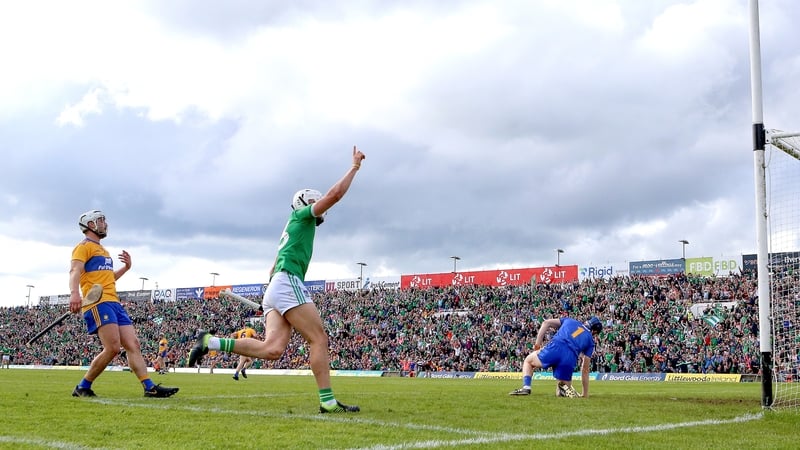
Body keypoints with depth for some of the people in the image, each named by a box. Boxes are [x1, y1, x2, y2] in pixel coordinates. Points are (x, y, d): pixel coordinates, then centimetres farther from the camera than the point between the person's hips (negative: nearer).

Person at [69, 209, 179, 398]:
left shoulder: (102, 250, 29)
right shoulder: (84, 246, 1)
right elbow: (75, 271, -17)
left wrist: (126, 267, 25)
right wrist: (74, 293, -35)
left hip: (114, 303, 9)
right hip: (98, 303, -9)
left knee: (133, 345, 0)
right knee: (113, 348, -19)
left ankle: (150, 387, -3)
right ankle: (82, 388, -7)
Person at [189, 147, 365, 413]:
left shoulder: (291, 231, 33)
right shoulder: (302, 216, 8)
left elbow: (273, 269, 32)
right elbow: (335, 194, -2)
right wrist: (355, 166, 7)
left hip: (274, 288, 9)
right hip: (288, 283, -9)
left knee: (272, 349, -9)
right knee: (319, 339, -9)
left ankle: (211, 342, -11)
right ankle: (328, 402, -14)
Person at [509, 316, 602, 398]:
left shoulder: (570, 321, 29)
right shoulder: (590, 340, 25)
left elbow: (546, 323, 16)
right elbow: (585, 369, 22)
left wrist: (537, 344, 15)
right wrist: (586, 394, 27)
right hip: (570, 359, 1)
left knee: (528, 361, 28)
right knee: (561, 393, 22)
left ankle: (526, 387, 4)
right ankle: (566, 390, -14)